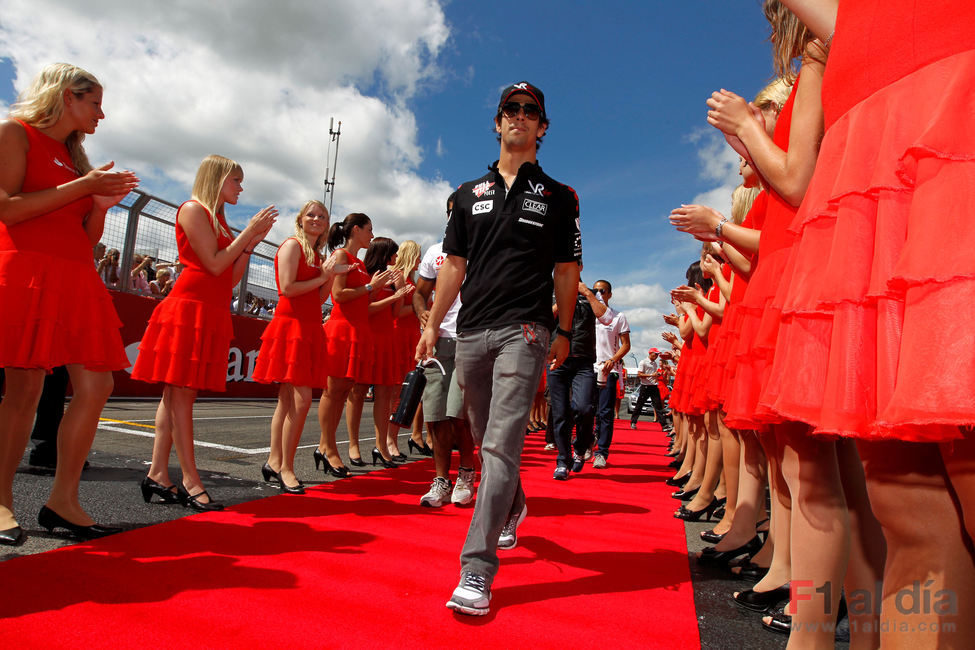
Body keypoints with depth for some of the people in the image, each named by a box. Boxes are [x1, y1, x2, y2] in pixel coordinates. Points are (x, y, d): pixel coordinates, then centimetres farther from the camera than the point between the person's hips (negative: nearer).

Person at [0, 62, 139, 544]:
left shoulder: (75, 158, 23)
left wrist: (102, 203, 3)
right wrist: (84, 186, -9)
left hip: (77, 279, 7)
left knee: (96, 386, -3)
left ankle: (63, 500, 6)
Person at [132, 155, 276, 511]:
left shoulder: (219, 221, 21)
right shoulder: (193, 210, -3)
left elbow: (231, 278, 16)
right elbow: (214, 265, -13)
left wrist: (252, 242, 10)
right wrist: (249, 231, -7)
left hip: (212, 313, 9)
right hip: (189, 306, -9)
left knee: (178, 394, 7)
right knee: (180, 393, -7)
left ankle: (157, 475, 10)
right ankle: (190, 482, -6)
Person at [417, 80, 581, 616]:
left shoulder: (558, 197, 9)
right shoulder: (470, 193, 17)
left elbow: (567, 271, 7)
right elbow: (453, 265, 15)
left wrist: (563, 334, 1)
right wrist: (432, 325, 9)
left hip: (523, 330, -4)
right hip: (471, 330, 4)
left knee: (501, 444, -12)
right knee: (485, 439, 15)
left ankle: (477, 570, -9)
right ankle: (512, 509, 41)